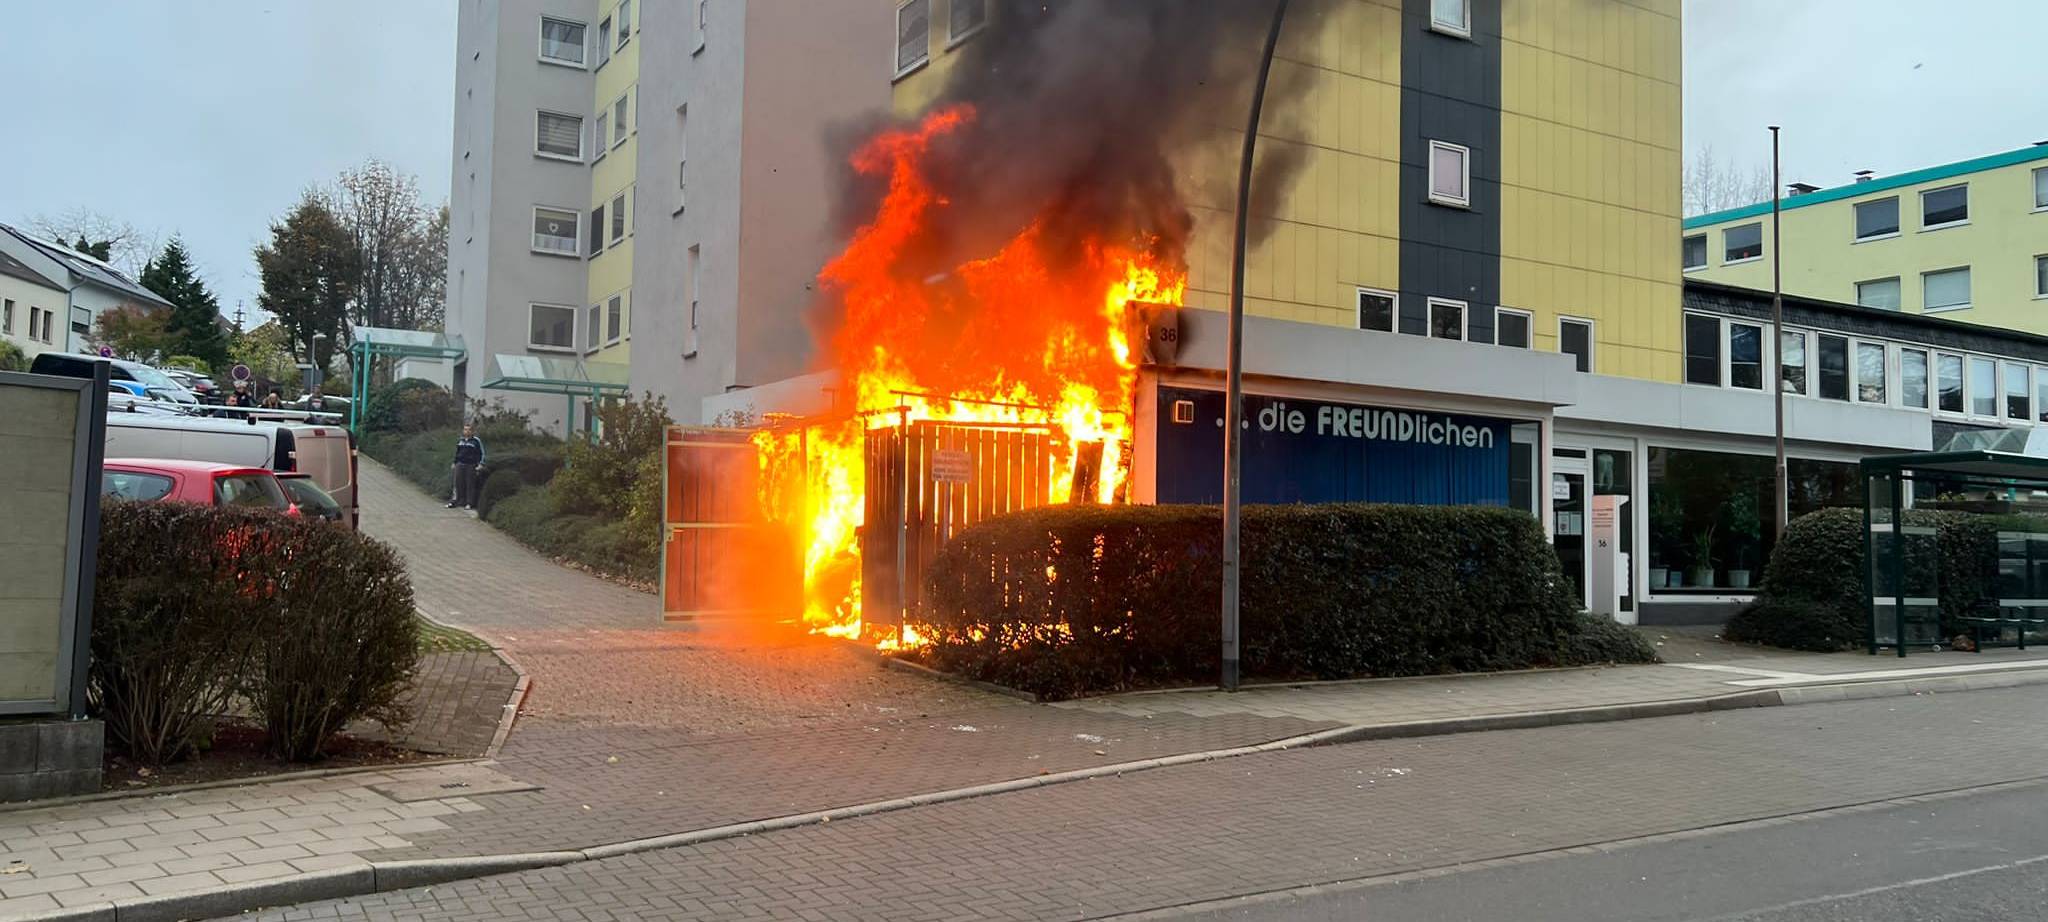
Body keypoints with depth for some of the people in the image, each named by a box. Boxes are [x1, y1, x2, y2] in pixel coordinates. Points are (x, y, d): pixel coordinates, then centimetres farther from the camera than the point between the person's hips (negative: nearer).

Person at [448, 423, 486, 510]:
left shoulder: (476, 441, -1)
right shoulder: (460, 440, 13)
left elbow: (482, 453, 0)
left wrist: (481, 464, -7)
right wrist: (454, 463, 21)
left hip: (471, 466, -4)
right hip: (460, 464, 4)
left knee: (470, 484, -2)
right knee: (458, 483, 3)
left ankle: (469, 503, 3)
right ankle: (455, 500, 9)